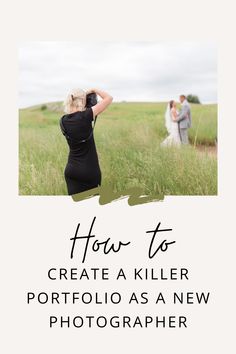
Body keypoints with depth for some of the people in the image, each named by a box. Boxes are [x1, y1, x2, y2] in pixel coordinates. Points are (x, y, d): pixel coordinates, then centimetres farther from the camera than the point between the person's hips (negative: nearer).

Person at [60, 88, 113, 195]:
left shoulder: (63, 121, 0)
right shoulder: (85, 116, -17)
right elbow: (109, 98, -10)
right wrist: (94, 90, 4)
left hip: (71, 170, 5)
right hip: (90, 171, -5)